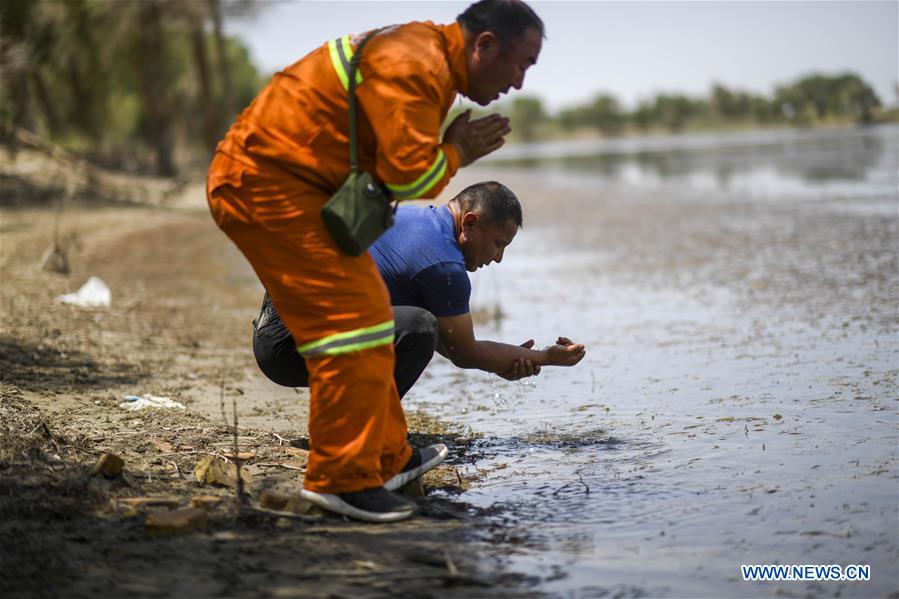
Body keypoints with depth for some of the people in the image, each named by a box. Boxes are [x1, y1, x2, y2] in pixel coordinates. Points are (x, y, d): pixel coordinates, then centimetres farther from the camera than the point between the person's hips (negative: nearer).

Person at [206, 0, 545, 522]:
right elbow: (410, 176, -23)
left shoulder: (427, 56, 15)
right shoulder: (413, 66, -19)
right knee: (352, 320, -13)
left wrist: (451, 148, -2)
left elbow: (396, 159, 16)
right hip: (267, 186, -11)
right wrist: (456, 152, -5)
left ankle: (389, 459, 26)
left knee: (367, 315, 16)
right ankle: (342, 479, -7)